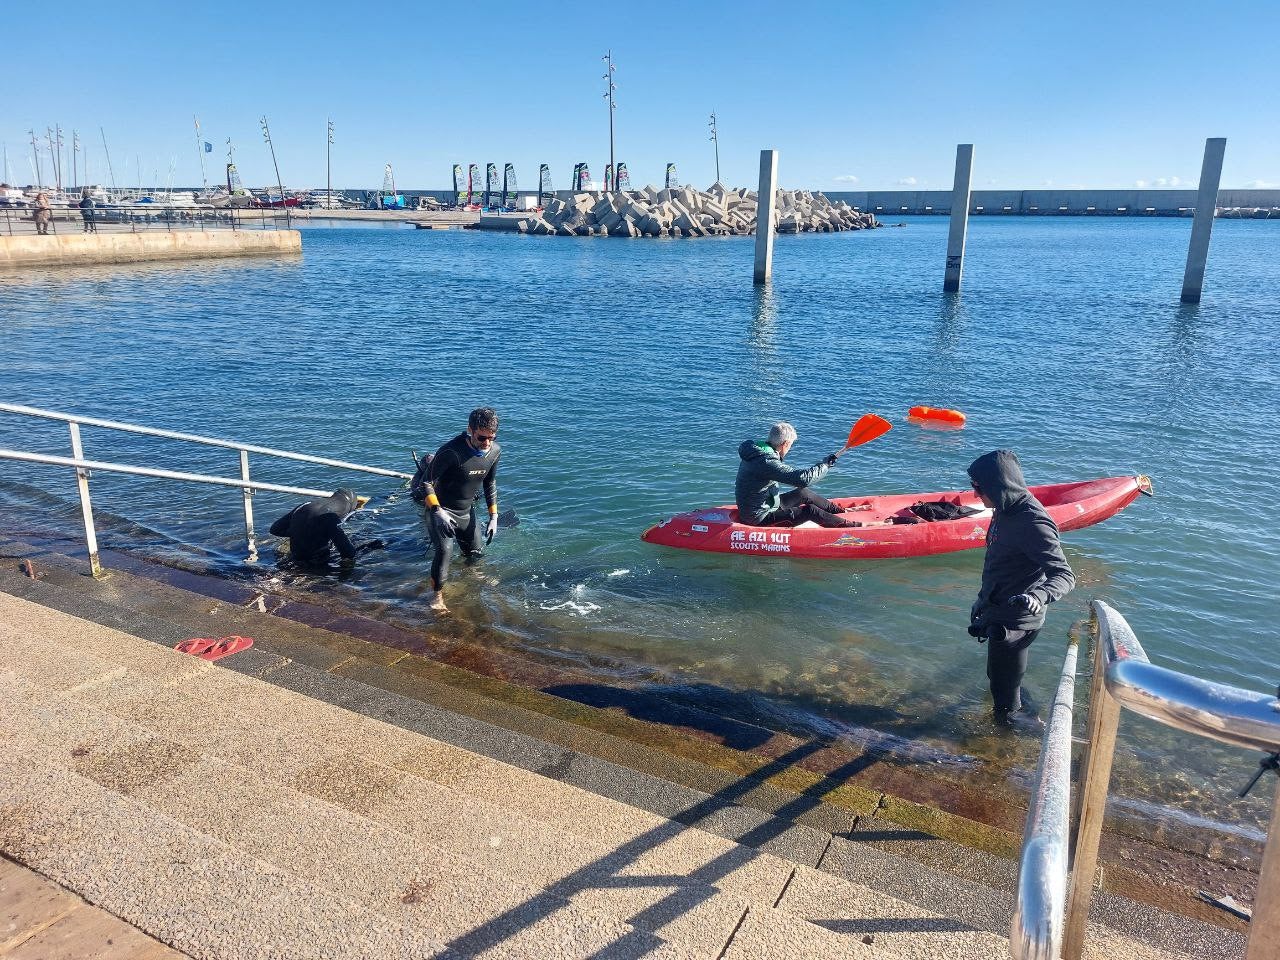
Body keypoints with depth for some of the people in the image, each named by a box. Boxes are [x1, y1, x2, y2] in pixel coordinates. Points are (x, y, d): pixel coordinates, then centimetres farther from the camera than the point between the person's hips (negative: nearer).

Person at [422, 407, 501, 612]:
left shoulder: (495, 451, -10)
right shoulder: (451, 451, -31)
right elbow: (428, 481, -21)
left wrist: (493, 516, 5)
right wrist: (438, 511, -32)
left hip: (467, 511, 6)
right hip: (442, 510, -6)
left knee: (477, 553, 17)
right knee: (445, 549, -26)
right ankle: (437, 595, -6)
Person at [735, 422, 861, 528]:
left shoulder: (757, 452, 2)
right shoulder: (767, 462, -30)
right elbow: (803, 479, -35)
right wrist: (825, 463, -21)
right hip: (760, 519, -10)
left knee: (804, 494, 15)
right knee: (810, 510, -10)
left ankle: (842, 512, 29)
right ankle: (849, 526, 6)